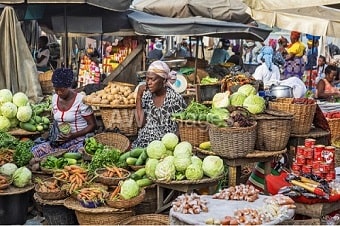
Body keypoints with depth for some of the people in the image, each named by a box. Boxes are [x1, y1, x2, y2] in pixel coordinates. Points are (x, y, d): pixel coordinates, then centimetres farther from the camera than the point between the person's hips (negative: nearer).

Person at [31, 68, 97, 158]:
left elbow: (92, 125, -8)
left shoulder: (81, 100, -11)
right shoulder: (54, 98, 8)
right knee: (35, 151, -17)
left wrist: (73, 135, -18)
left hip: (78, 140, -5)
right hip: (60, 140, 6)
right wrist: (54, 134, 2)